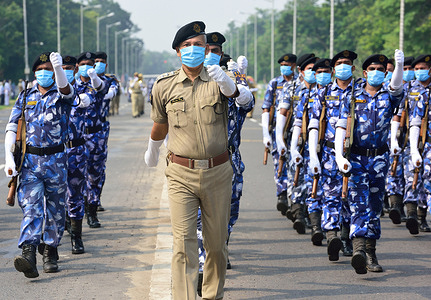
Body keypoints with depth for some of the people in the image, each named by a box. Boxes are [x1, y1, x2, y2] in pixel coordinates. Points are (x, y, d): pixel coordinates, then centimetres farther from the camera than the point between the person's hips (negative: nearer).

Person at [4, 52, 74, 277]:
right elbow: (11, 129, 7)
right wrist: (9, 159, -7)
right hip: (30, 160, 1)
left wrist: (59, 68, -45)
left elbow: (64, 87, -24)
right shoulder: (25, 97, 10)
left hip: (56, 160, 0)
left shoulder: (61, 95, 2)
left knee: (55, 209, 8)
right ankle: (28, 255, -28)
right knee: (31, 207, -13)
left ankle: (51, 253, 24)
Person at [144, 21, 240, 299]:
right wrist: (152, 150, 33)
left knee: (217, 242, 13)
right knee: (183, 243, -11)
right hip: (181, 174, 0)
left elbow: (239, 95, -27)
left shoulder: (217, 80, -4)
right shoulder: (165, 86, 1)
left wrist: (227, 82, -49)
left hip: (218, 172, 0)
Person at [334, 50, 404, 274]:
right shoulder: (353, 97, 5)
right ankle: (358, 250, -29)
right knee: (359, 203, -15)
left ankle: (370, 253, 18)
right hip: (356, 157, -2)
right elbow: (341, 127, -1)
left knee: (375, 206, 8)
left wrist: (399, 66, -40)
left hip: (379, 158, 2)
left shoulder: (389, 95, 7)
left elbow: (396, 85, -18)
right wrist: (339, 156, -15)